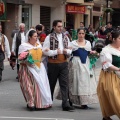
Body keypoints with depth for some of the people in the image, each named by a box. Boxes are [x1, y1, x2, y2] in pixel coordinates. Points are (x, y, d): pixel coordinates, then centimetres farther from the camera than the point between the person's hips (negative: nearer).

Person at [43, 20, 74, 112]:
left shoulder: (65, 37, 11)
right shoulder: (49, 37, -4)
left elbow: (70, 50, 19)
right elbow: (45, 51, -9)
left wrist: (67, 51, -4)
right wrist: (56, 52, -16)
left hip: (64, 63, 3)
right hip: (53, 63, -3)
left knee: (64, 84, -3)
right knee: (51, 83, 10)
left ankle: (66, 104, -5)